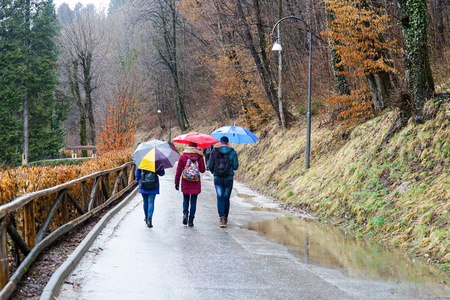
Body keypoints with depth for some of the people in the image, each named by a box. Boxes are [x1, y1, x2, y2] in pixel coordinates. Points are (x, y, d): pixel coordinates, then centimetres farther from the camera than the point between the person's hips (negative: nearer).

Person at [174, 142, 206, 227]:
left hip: (185, 183, 0)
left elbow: (178, 171, -4)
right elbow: (202, 170, 1)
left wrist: (177, 182, 4)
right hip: (196, 183, 0)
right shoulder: (199, 157, -4)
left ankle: (185, 213, -7)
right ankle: (191, 220, 5)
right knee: (193, 201, 6)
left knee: (186, 199, 18)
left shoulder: (182, 157, -5)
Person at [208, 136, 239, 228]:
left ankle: (222, 219, -15)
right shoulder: (232, 152, -4)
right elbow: (235, 167, -6)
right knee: (226, 198, 14)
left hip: (217, 179, 0)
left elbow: (210, 166, -1)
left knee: (220, 198, -1)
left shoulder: (214, 152, -3)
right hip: (228, 179, 0)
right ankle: (225, 218, 25)